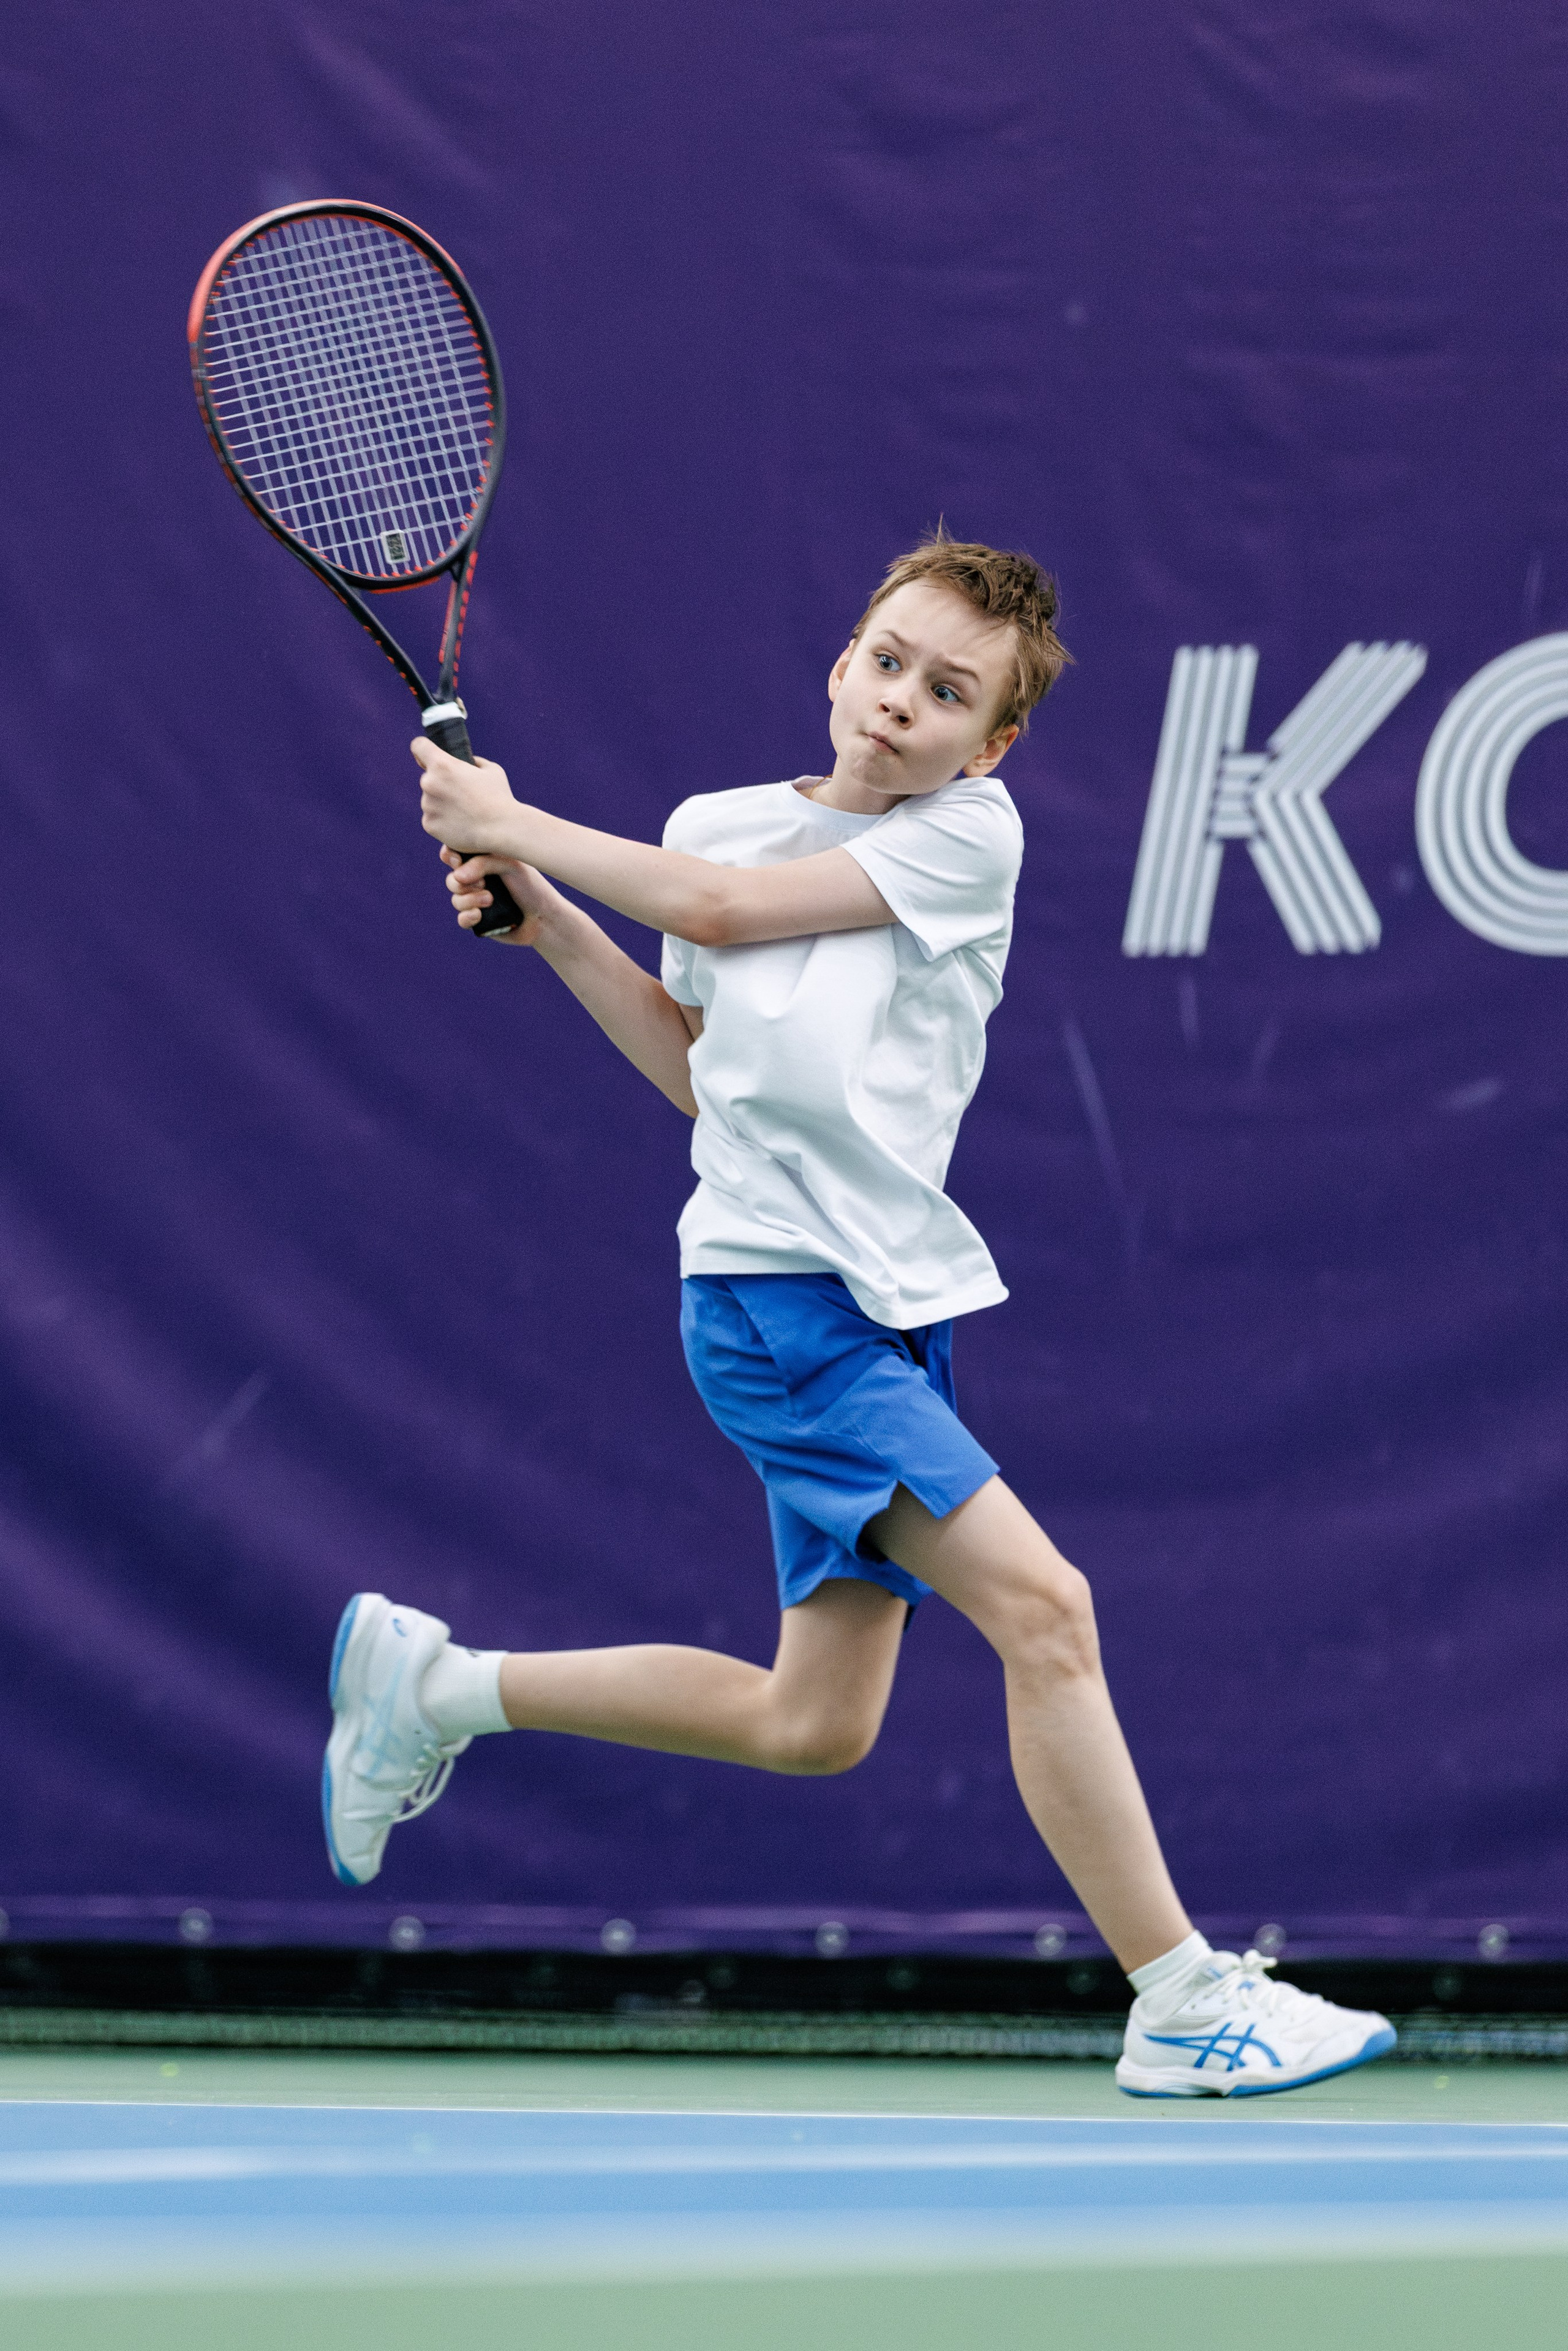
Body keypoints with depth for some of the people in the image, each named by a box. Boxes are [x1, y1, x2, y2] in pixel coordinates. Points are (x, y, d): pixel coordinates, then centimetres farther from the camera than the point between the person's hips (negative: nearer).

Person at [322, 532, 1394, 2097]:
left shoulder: (970, 835, 0)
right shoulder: (718, 821, 5)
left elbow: (726, 909, -9)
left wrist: (515, 831, -2)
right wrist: (545, 919, 9)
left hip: (885, 1312, 3)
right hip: (771, 1300, -3)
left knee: (812, 1727, 13)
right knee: (1043, 1608, -17)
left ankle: (431, 1685, 31)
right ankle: (1181, 2003, -13)